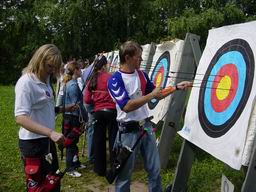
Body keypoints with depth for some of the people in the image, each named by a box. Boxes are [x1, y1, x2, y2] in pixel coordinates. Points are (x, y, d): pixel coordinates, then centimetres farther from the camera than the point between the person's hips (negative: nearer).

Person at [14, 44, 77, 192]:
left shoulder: (45, 81, 8)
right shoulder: (26, 82, -19)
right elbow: (20, 118, -29)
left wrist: (63, 109, 3)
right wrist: (51, 132, -37)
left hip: (47, 140, 9)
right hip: (33, 143, -9)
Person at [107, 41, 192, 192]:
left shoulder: (142, 75, 6)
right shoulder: (115, 80, -14)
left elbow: (158, 95, 15)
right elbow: (127, 106, -25)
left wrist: (177, 87, 5)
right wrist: (151, 95, -20)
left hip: (146, 127, 6)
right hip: (129, 131, -6)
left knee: (155, 168, 13)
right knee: (125, 173, 7)